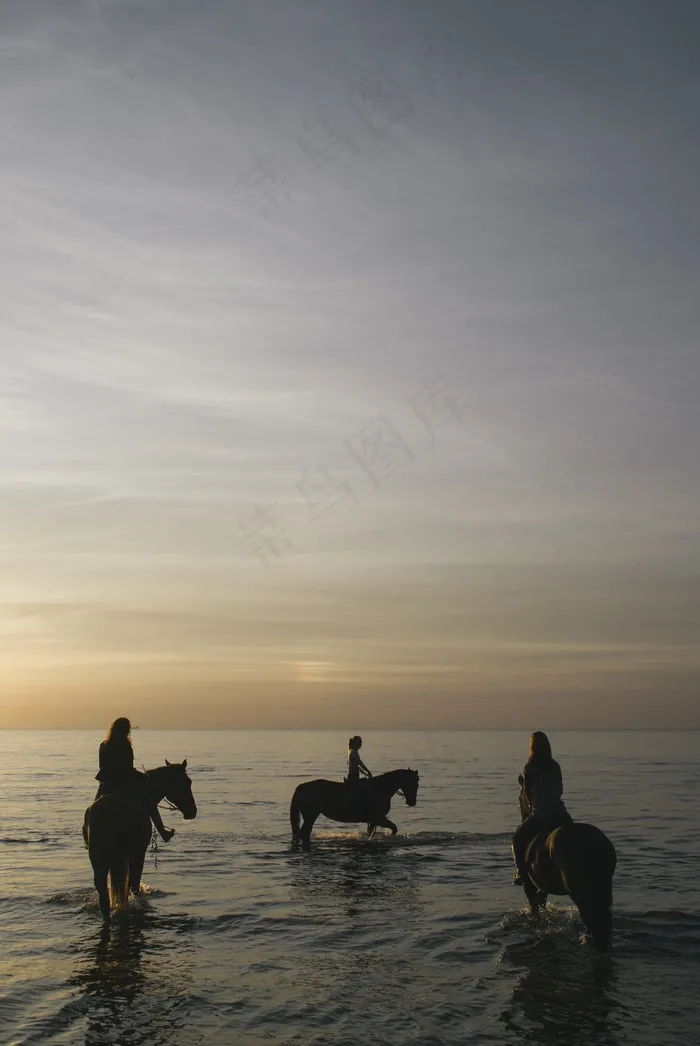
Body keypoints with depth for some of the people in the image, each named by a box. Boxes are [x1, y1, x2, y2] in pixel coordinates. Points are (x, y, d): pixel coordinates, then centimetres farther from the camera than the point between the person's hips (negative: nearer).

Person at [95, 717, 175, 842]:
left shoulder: (103, 746, 4)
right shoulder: (125, 747, -16)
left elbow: (103, 767, 11)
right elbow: (129, 770, -15)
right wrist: (144, 777, 0)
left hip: (106, 784, 6)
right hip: (125, 783, -6)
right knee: (150, 801, 6)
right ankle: (163, 832, 7)